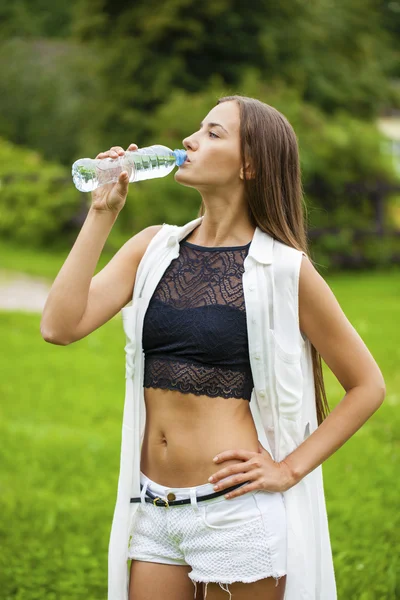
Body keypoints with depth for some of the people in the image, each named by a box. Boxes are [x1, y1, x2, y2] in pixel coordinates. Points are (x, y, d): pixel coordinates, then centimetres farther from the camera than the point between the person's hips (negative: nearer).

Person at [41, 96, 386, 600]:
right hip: (154, 508, 4)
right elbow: (59, 327, -7)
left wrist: (290, 470, -6)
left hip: (234, 511, -4)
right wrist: (102, 214, -6)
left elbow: (367, 385, 0)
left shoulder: (282, 269, -6)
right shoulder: (154, 247, 5)